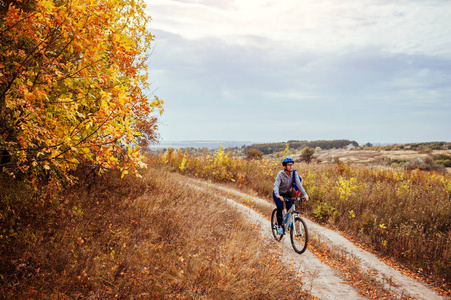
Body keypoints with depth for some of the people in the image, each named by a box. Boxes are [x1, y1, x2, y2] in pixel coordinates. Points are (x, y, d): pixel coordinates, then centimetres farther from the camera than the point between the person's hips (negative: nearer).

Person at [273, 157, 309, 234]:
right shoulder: (280, 174, -27)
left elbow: (299, 184, -24)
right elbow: (276, 185, -37)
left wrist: (304, 194, -37)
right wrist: (278, 195, -55)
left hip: (287, 193, 3)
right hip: (278, 194, -3)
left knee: (290, 207, -16)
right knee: (280, 208, -23)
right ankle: (280, 226, -7)